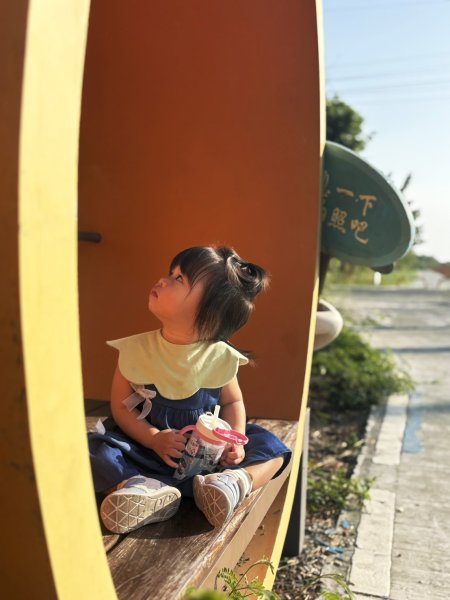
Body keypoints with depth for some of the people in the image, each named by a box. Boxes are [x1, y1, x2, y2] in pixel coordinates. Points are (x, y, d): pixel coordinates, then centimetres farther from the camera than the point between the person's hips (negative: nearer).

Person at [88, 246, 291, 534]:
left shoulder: (220, 357, -12)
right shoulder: (136, 350, -12)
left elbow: (233, 402, 3)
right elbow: (120, 407, -7)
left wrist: (235, 440, -15)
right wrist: (154, 439, -22)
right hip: (148, 445, 0)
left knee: (272, 448, -14)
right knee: (94, 449, -25)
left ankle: (234, 480, -41)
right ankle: (146, 490, -43)